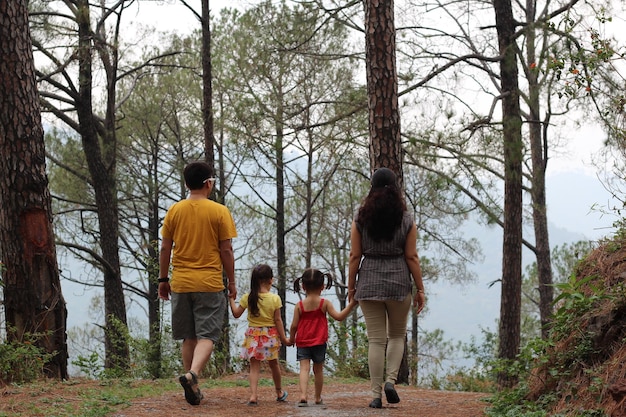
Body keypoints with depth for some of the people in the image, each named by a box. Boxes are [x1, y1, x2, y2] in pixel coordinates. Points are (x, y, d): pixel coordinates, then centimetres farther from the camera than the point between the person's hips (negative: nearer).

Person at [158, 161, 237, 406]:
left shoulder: (174, 211, 3)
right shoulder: (219, 211, -5)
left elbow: (165, 249, 5)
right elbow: (226, 251, -4)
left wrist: (163, 279, 15)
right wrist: (231, 282, 6)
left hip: (181, 284, 3)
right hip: (210, 283, -3)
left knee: (189, 337, 12)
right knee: (207, 335, -1)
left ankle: (193, 388, 15)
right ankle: (192, 374, -25)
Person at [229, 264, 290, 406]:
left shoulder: (248, 298, -7)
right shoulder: (275, 298, -10)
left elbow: (236, 314, 2)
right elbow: (278, 320, -7)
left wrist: (232, 299, 15)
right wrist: (283, 338, 0)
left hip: (253, 335, 0)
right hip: (271, 335, 0)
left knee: (254, 366, 1)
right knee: (274, 364, 19)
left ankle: (253, 395, -14)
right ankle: (279, 393, 36)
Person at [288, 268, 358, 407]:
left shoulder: (299, 305, -3)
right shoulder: (325, 303, -5)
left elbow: (294, 325, -3)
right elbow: (339, 316, -12)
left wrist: (291, 338, 14)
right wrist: (351, 304, -7)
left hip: (302, 343, 0)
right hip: (319, 342, 0)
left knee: (304, 368, -6)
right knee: (318, 370, 13)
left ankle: (303, 396, -25)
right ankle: (318, 398, 22)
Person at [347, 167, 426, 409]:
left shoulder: (360, 219, -1)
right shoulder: (406, 220, -2)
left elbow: (355, 256, -2)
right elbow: (411, 257, -3)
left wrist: (351, 286, 7)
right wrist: (420, 289, 3)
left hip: (369, 283, 0)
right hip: (399, 283, 0)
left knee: (376, 339, 5)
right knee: (397, 335, 17)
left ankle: (376, 394, 3)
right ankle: (391, 381, -2)